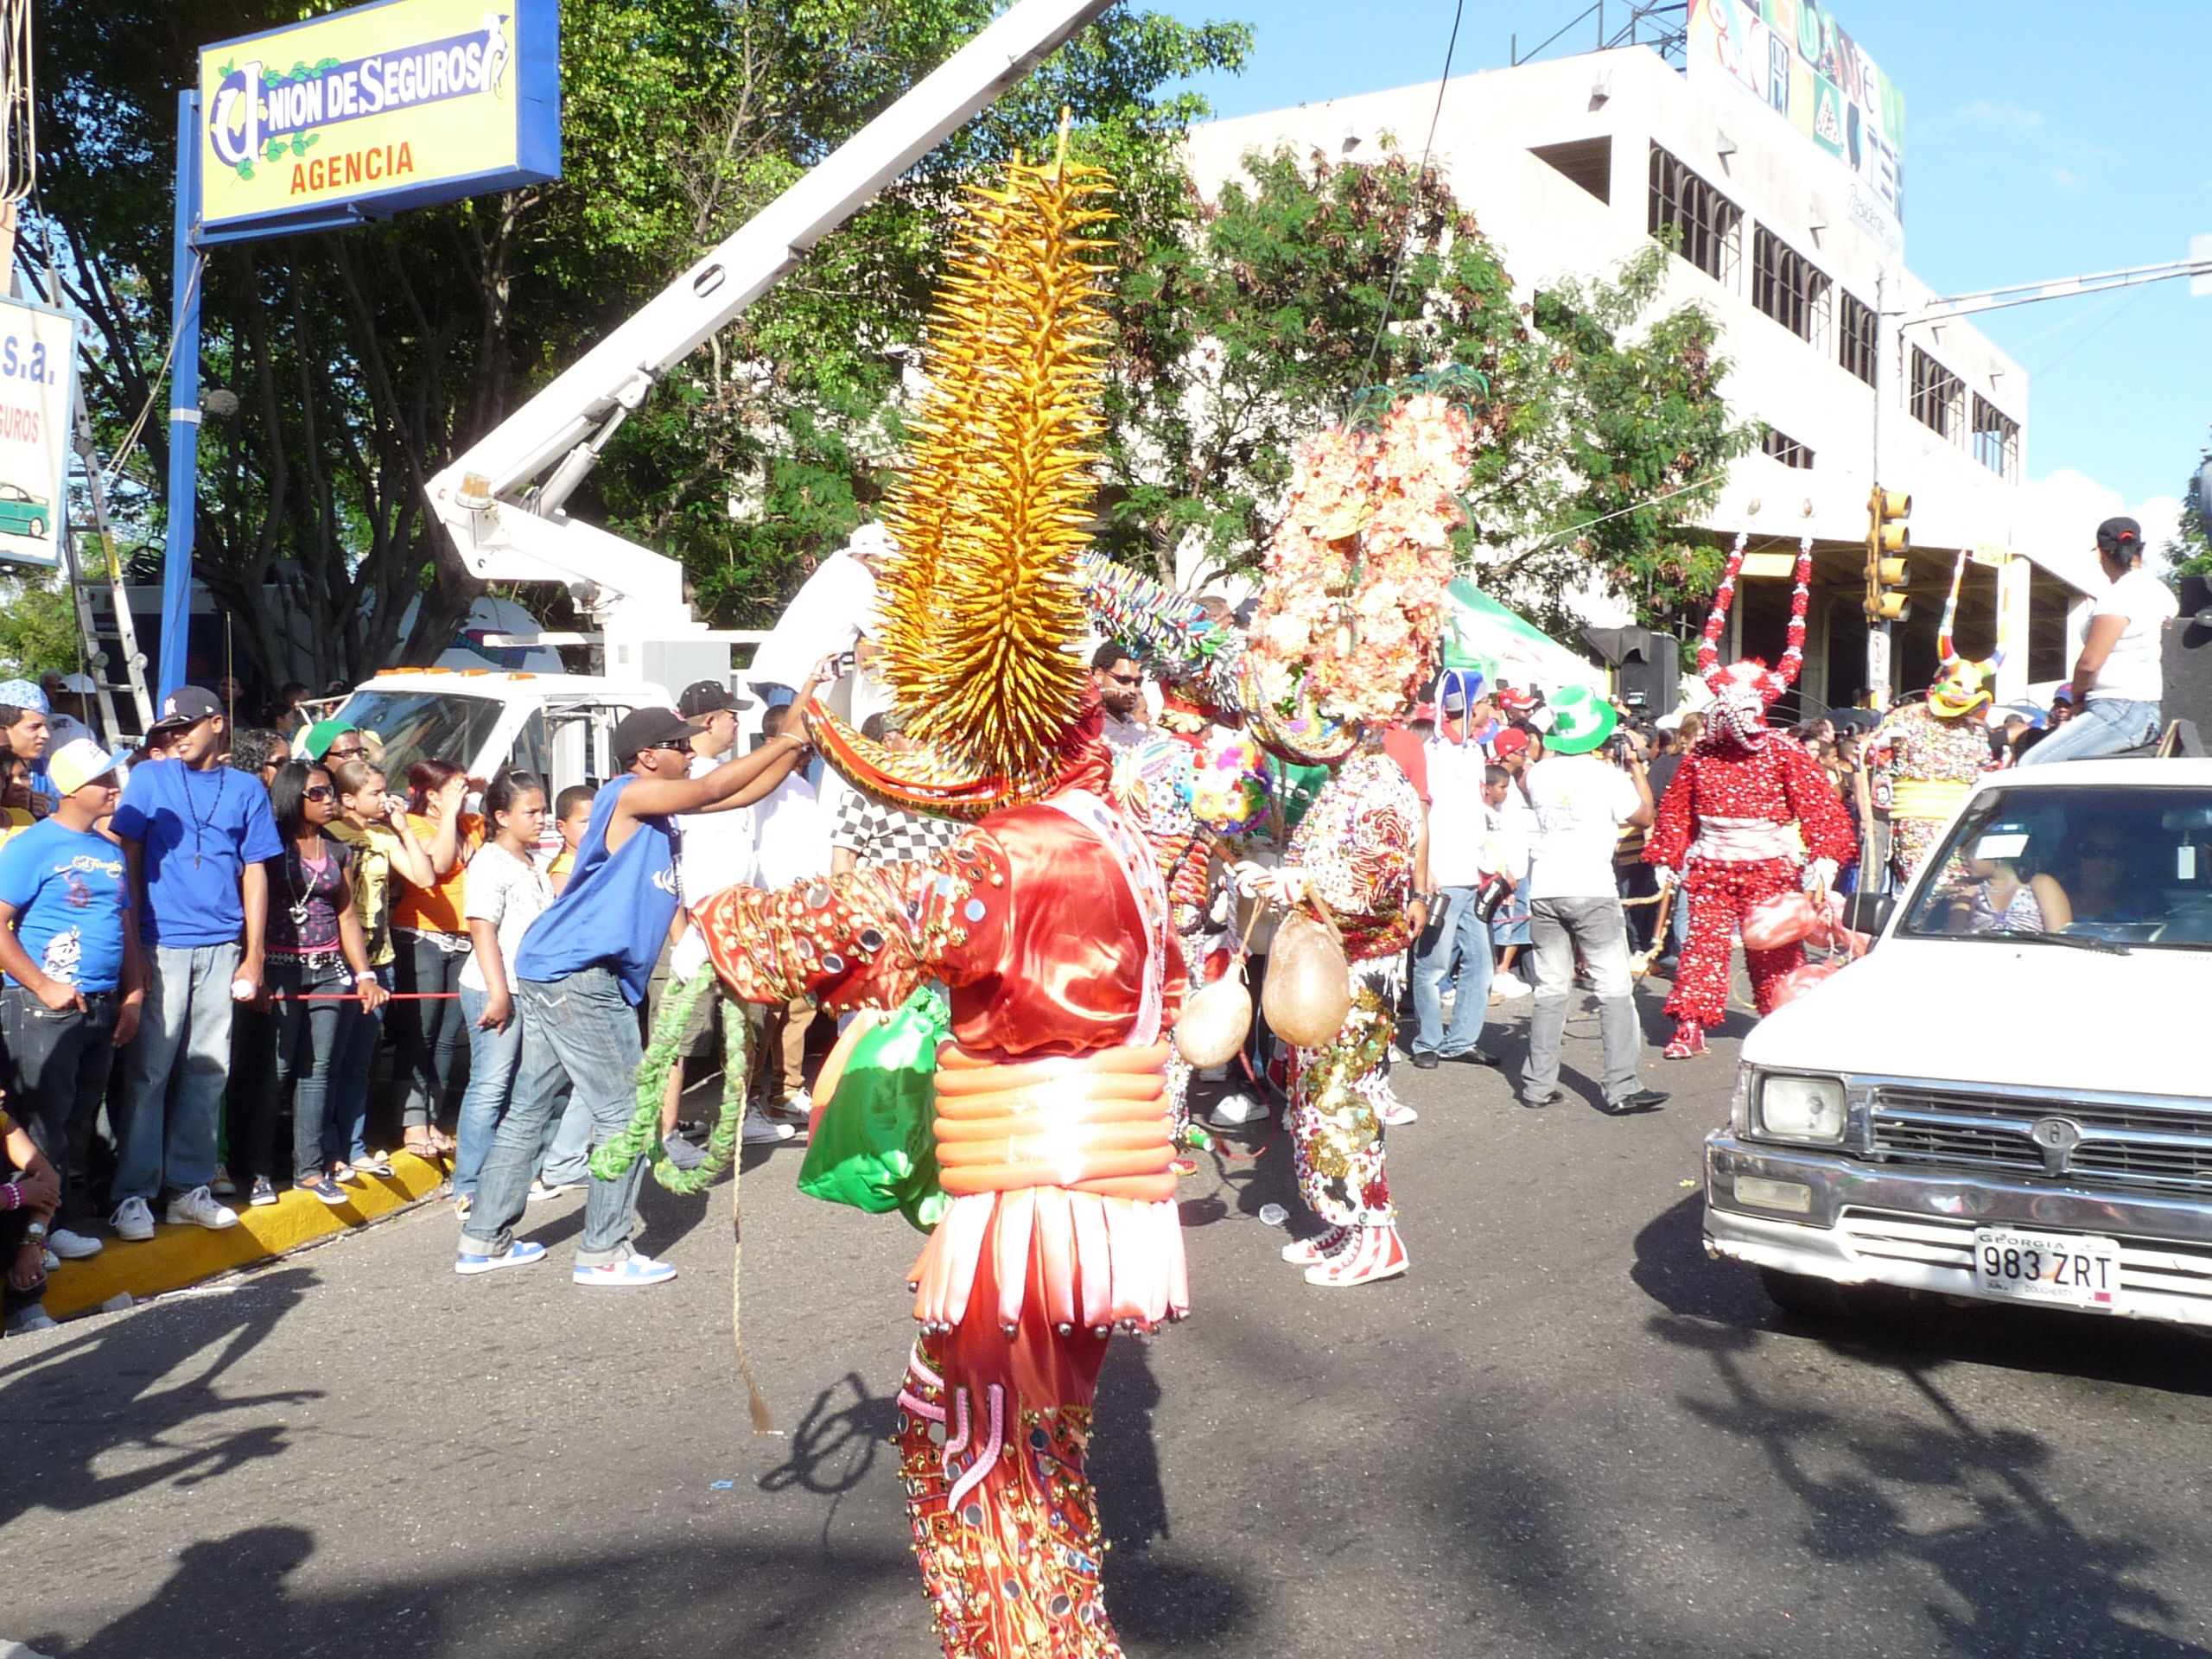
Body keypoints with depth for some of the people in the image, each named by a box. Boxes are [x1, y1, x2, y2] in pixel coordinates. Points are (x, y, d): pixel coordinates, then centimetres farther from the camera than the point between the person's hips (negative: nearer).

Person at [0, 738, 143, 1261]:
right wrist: (44, 987, -16)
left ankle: (68, 1216, 23)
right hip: (44, 1007, -7)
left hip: (102, 1006, 7)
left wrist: (134, 994, 11)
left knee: (81, 1121, 13)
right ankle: (46, 1225, 7)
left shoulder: (111, 851, 13)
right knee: (44, 1121, -1)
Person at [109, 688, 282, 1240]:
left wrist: (253, 958, 6)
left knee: (208, 1071, 6)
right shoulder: (149, 779, 5)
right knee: (148, 1070, -2)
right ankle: (133, 1193, 4)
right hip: (161, 946, -2)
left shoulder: (246, 790, 10)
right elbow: (128, 861, 3)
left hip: (221, 949, 2)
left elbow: (255, 873, 11)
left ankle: (188, 1186, 15)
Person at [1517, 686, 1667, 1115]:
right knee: (1614, 988, 0)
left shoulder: (1540, 774, 5)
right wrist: (1636, 767, 15)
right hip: (1592, 890, -4)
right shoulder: (1608, 775, -6)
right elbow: (1643, 817, 7)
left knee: (1550, 988, 12)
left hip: (1544, 890, 4)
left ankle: (1537, 1084, 13)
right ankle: (1621, 1089, -3)